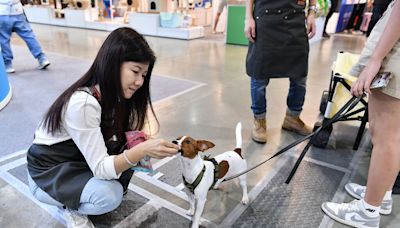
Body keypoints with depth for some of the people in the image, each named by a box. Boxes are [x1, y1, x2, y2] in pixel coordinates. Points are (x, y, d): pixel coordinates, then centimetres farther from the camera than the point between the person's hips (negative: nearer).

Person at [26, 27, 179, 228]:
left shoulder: (113, 94, -9)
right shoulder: (82, 103, -34)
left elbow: (123, 138, -6)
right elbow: (101, 168, -32)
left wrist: (140, 147, -26)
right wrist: (142, 149, -45)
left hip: (84, 160, 8)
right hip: (46, 175, -7)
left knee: (130, 151, -14)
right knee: (110, 195, -30)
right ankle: (73, 208, 3)